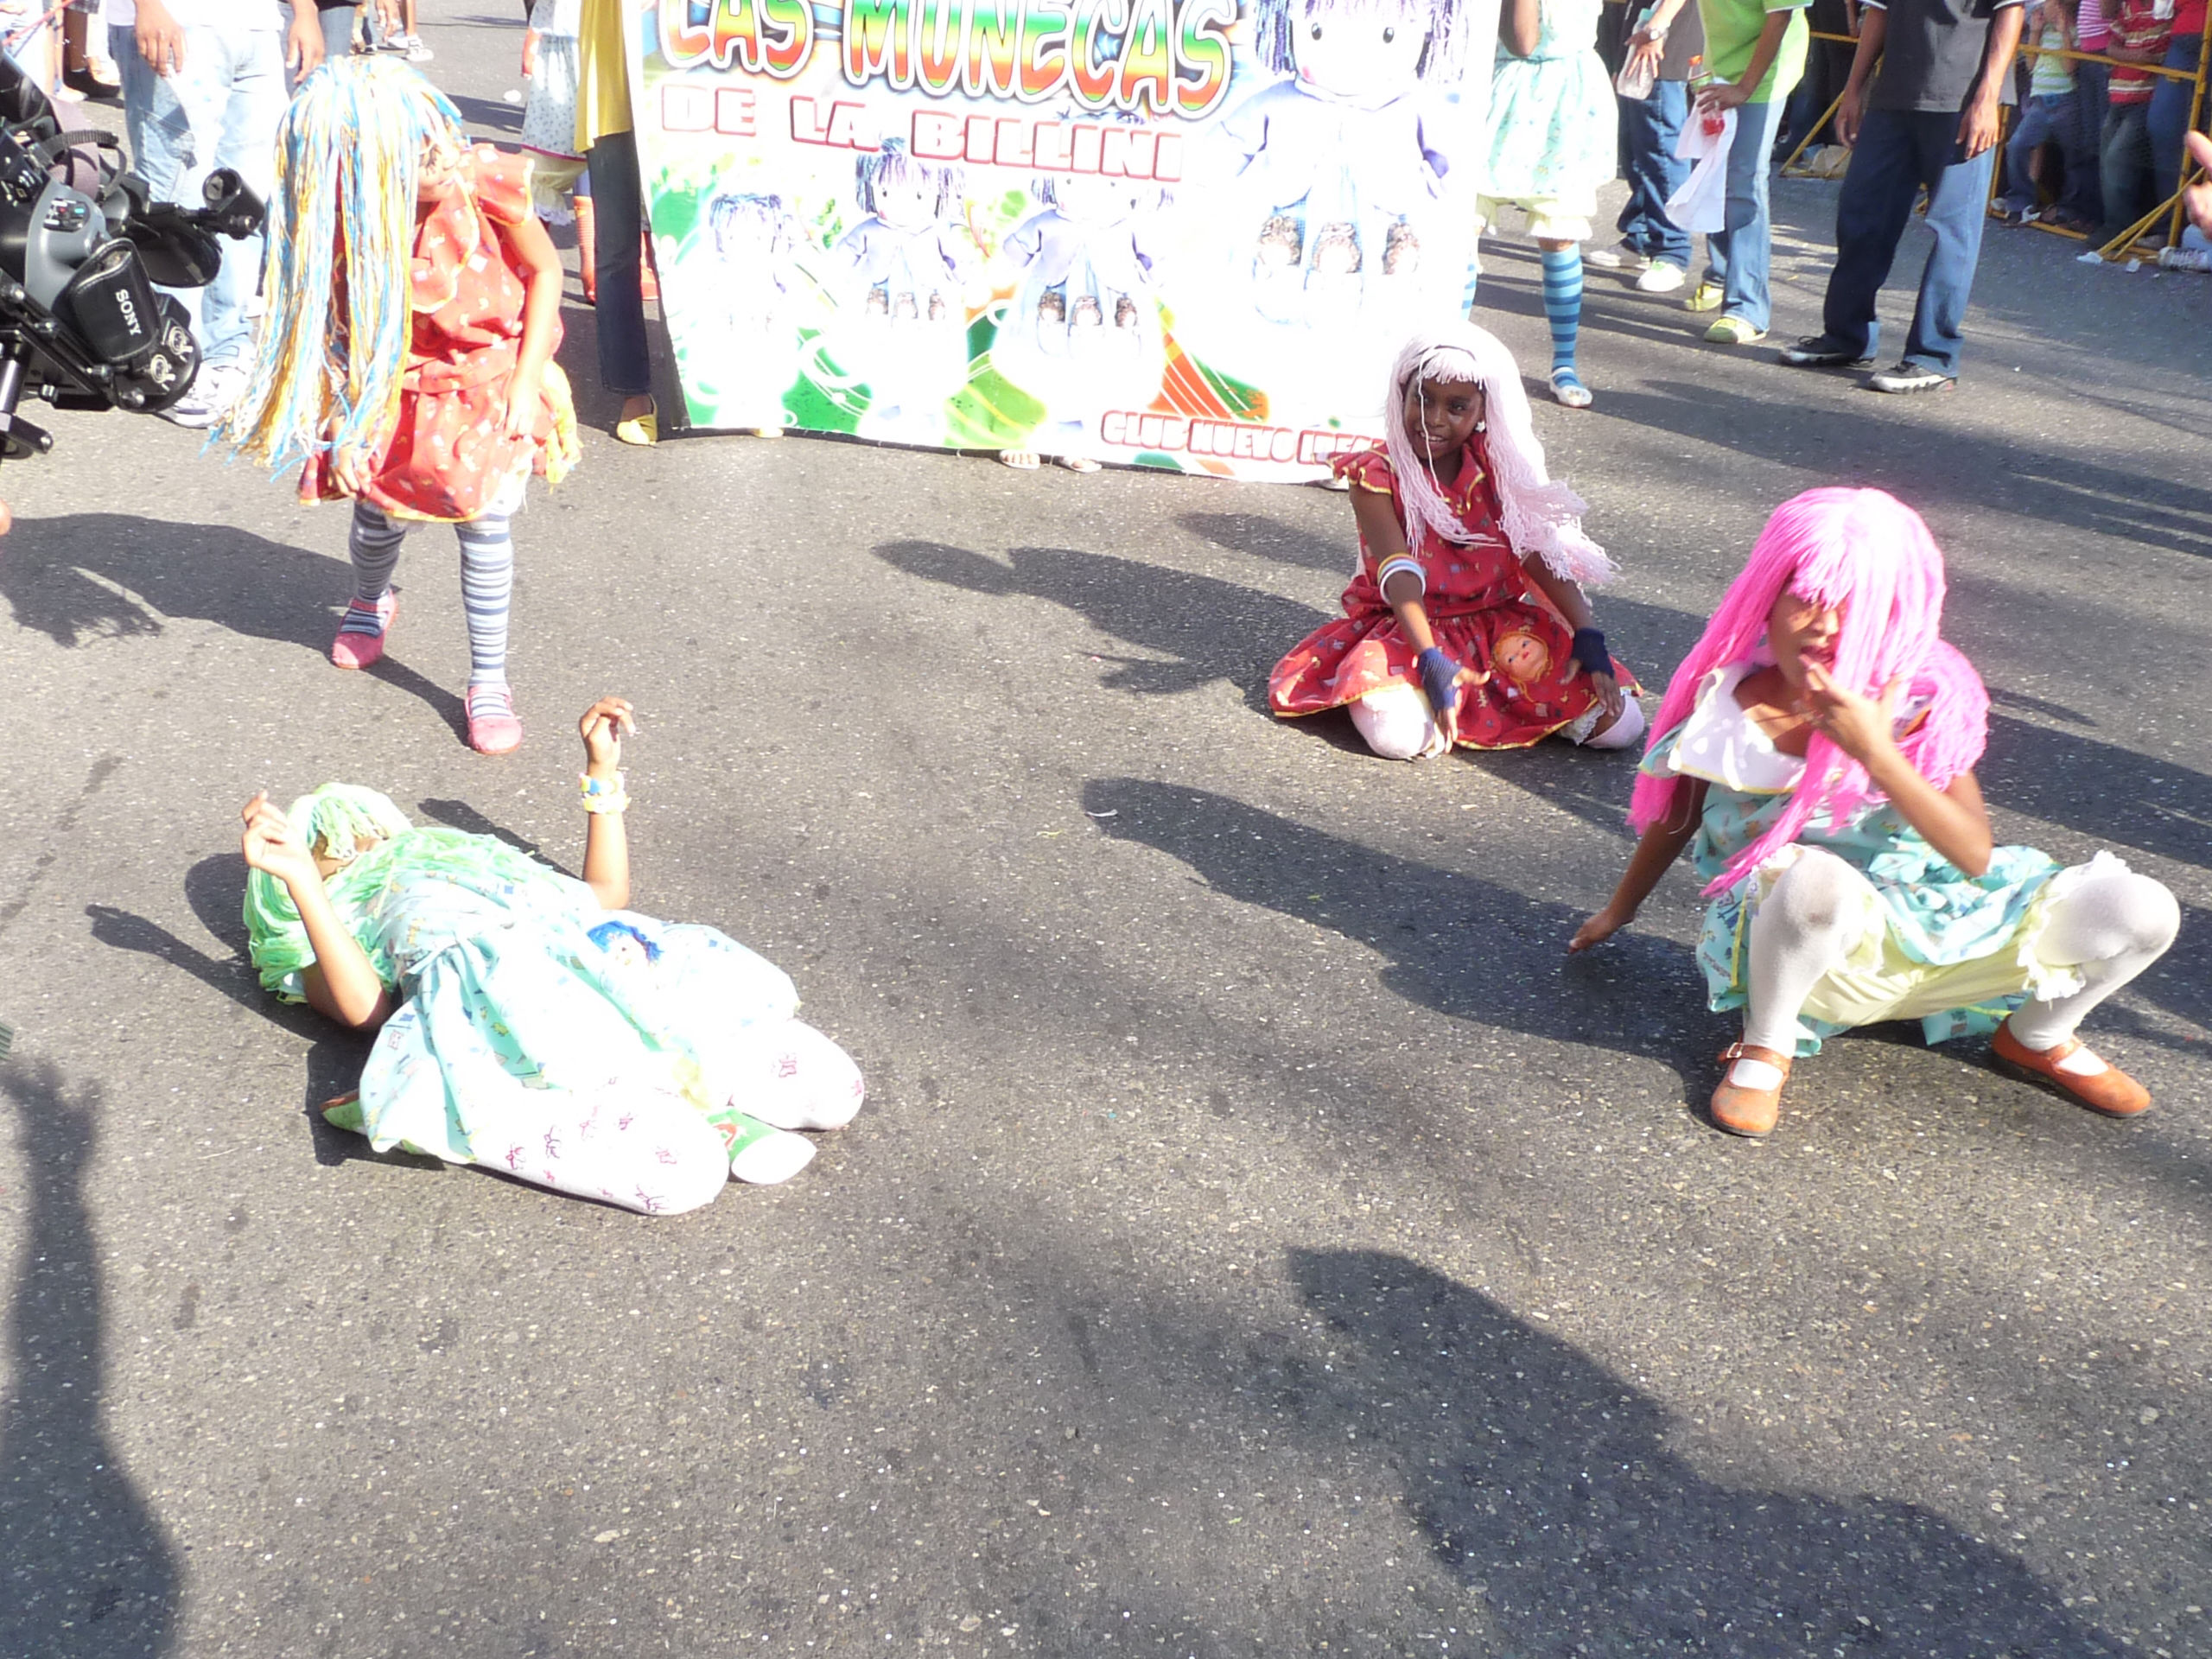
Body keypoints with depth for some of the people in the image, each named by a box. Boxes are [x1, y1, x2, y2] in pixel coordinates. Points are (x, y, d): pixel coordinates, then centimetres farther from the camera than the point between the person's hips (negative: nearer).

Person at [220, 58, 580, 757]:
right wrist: (344, 424, -11)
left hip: (490, 377, -1)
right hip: (398, 386, 1)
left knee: (485, 519, -5)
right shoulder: (347, 221, -22)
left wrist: (526, 382, -11)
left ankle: (488, 681, 9)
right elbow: (338, 325, -9)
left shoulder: (485, 185, -26)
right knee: (380, 511, 11)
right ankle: (369, 603, 49)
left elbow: (544, 271, -10)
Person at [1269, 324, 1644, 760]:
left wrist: (1589, 636, -15)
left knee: (1620, 723, -11)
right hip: (1409, 630, -4)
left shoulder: (1495, 470, 2)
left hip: (1499, 625, 4)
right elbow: (1399, 574, -22)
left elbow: (1539, 552, -4)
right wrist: (1432, 661, -35)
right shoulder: (1376, 476, -11)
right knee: (1400, 736, -35)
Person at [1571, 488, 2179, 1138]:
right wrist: (1619, 912, 20)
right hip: (1812, 959, -3)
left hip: (1931, 933, 3)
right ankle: (1765, 1046, -10)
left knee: (2143, 909, -14)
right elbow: (1675, 818, 7)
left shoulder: (1922, 700, -10)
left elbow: (1976, 856, -16)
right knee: (1815, 877, -41)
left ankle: (2037, 1037, 18)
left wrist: (1875, 754, -28)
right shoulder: (1728, 707, -11)